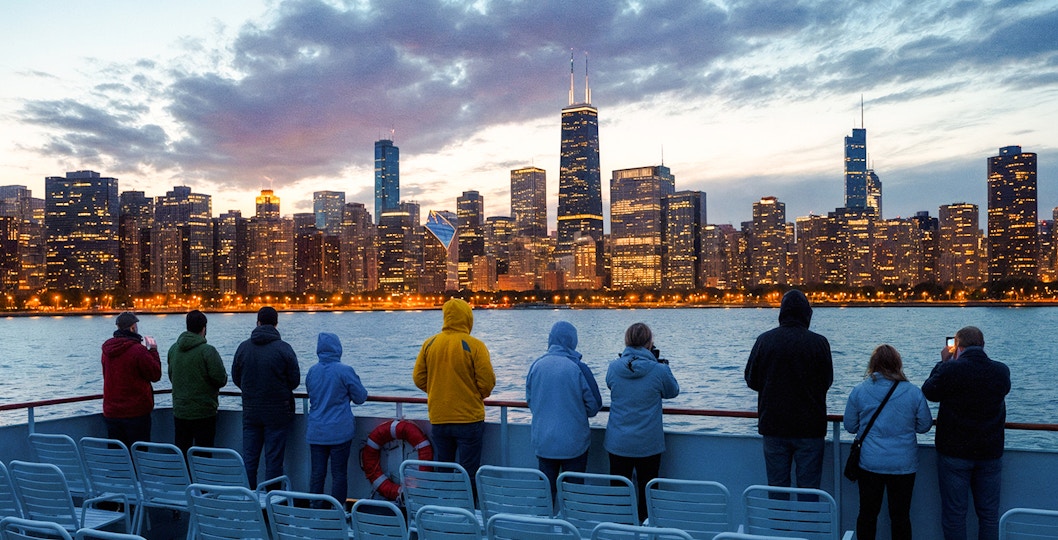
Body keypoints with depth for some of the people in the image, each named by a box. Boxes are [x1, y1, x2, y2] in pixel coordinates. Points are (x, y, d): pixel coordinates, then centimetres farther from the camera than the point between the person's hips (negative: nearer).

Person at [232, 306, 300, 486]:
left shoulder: (243, 347, 0)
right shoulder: (283, 348, -11)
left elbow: (235, 377, 9)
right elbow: (295, 380, -7)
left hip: (250, 411, 3)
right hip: (277, 412, -3)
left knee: (249, 459, 11)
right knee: (274, 460, 2)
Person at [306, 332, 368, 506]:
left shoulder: (312, 371, 2)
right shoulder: (345, 371, -11)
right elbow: (361, 397, -3)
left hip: (316, 431, 4)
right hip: (340, 431, -4)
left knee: (317, 473, 9)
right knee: (339, 474, 4)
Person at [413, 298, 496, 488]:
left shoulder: (429, 344, 0)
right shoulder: (475, 346, -12)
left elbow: (418, 378, 4)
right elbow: (487, 382, -12)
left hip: (438, 419, 4)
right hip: (469, 418, -4)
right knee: (468, 473, 5)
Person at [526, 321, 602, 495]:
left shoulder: (536, 365, -4)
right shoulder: (578, 368, -14)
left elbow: (530, 401, 7)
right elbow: (594, 406, -6)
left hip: (542, 442, 3)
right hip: (574, 443, -3)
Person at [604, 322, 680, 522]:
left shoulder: (613, 367, -6)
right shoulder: (659, 370, -14)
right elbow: (673, 391, 5)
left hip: (617, 443, 2)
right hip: (648, 444, -2)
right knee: (647, 491, 12)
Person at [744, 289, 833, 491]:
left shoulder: (765, 340, -5)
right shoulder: (819, 342, -9)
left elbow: (751, 380, 3)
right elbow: (827, 381, 2)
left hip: (773, 426, 2)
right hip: (809, 428, -1)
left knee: (776, 487, 9)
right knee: (809, 488, 7)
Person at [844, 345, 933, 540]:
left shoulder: (859, 390, -7)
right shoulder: (913, 392, -7)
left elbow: (850, 426, 1)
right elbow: (924, 426, 3)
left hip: (869, 463, 0)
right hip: (904, 465, 0)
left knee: (867, 514, 12)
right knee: (900, 516, 11)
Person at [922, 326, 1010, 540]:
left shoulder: (950, 369, -17)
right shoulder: (1002, 371, -5)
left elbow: (928, 392, 0)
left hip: (954, 453, -3)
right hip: (991, 453, 3)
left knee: (954, 514, 7)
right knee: (989, 515, 14)